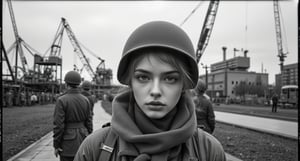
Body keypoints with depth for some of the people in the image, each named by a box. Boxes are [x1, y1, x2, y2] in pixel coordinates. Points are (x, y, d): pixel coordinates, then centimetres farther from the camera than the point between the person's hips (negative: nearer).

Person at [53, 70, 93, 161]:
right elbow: (89, 123, 3)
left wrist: (56, 145, -6)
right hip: (82, 140, 4)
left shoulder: (61, 100, -13)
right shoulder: (85, 100, 0)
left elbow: (58, 125, -15)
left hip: (68, 143, -4)